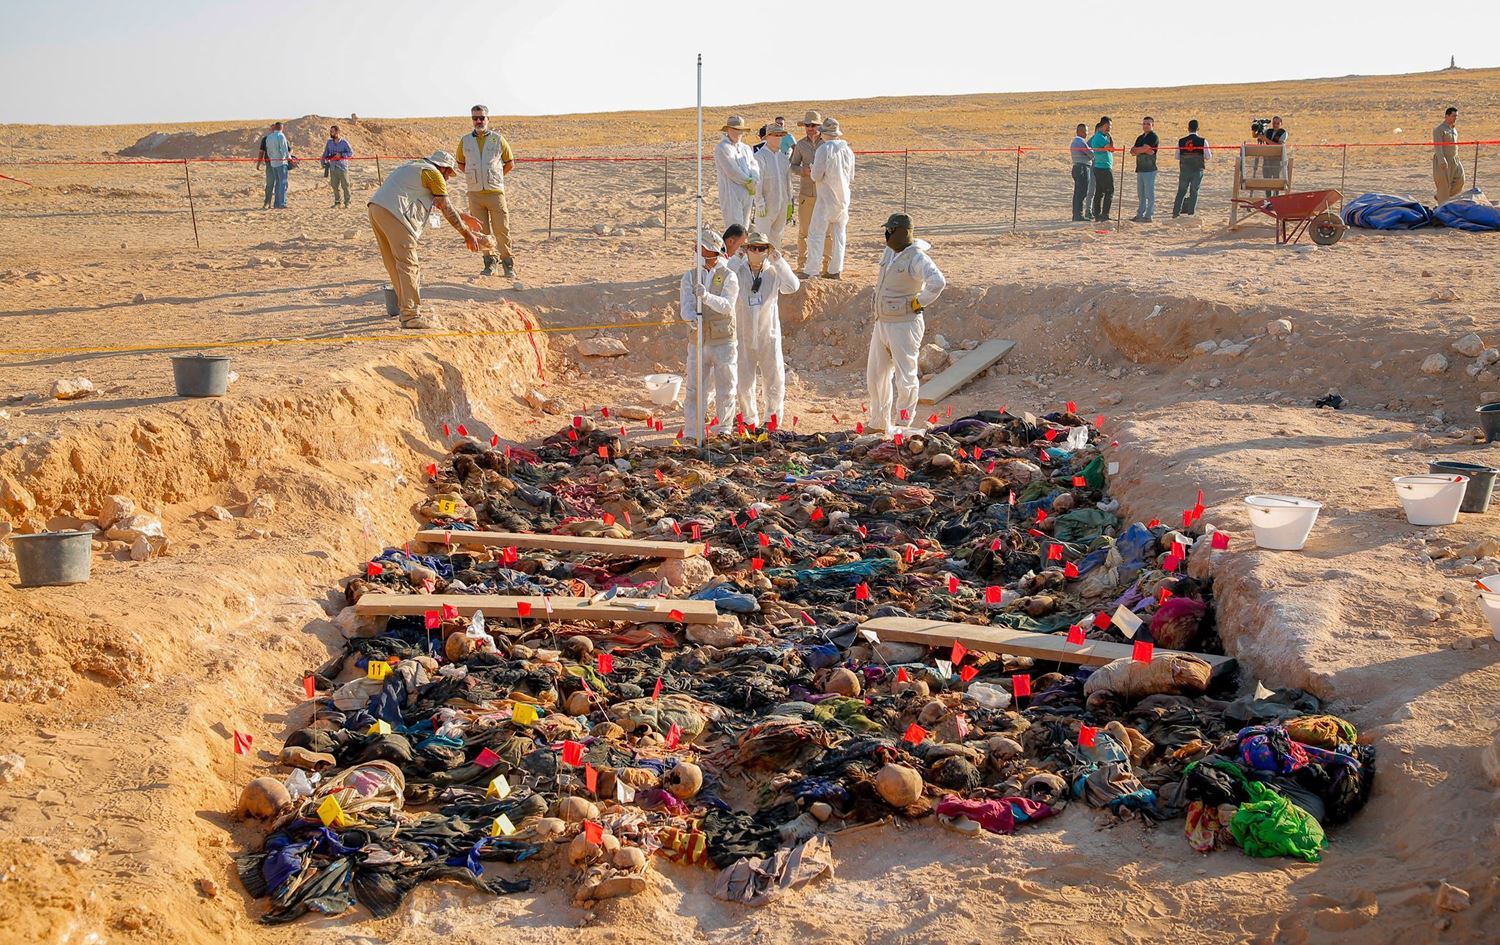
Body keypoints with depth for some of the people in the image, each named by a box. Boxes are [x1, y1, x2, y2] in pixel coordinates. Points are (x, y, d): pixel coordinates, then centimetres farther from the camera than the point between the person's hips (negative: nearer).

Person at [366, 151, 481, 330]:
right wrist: (468, 234, 9)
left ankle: (405, 306, 27)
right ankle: (411, 315, -8)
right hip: (393, 212, -10)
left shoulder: (415, 166, 30)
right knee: (409, 265, -7)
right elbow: (447, 210, 2)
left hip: (375, 207, 10)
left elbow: (438, 204, 39)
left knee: (394, 263, 18)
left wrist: (462, 217, 43)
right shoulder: (434, 174, 2)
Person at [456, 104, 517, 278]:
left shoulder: (498, 139, 2)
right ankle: (490, 262, 16)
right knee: (483, 231, 6)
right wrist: (476, 177, 12)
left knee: (502, 229, -3)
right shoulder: (465, 141, 6)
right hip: (475, 193, 2)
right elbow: (461, 164, 21)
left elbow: (510, 163, 12)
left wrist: (495, 176, 11)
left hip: (495, 191, -2)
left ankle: (508, 265, 5)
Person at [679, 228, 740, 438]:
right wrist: (692, 317, -30)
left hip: (723, 342, -2)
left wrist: (706, 296, -35)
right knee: (695, 391, 2)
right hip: (698, 342, 2)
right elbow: (685, 306, -7)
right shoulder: (690, 277, 6)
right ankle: (693, 435, 8)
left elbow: (727, 305, -17)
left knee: (725, 392, 5)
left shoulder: (728, 276, -2)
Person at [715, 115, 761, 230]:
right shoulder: (723, 148, -6)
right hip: (731, 194, -8)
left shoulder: (746, 148, 19)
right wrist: (749, 182, -7)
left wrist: (753, 181, -11)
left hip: (747, 194, 8)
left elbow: (754, 167, 10)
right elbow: (732, 171, -15)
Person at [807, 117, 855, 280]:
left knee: (817, 233, -2)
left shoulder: (824, 149, -14)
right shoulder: (848, 150, 5)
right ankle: (835, 270, 14)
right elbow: (851, 178, 12)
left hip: (827, 198, -6)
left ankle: (812, 270, -6)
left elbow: (816, 176, -16)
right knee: (839, 234, 11)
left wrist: (812, 169, 5)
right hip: (844, 198, 6)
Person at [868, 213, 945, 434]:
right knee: (875, 375, 15)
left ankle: (901, 427, 8)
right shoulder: (888, 252, 9)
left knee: (905, 377, -1)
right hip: (881, 323, 9)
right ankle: (879, 424, 28)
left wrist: (918, 303, -23)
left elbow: (937, 282, -35)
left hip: (904, 326, -9)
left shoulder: (916, 258, -19)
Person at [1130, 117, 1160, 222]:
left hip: (1149, 169, -8)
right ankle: (1140, 214, 18)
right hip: (1140, 169, 8)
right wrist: (1144, 150, -9)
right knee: (1140, 194, 12)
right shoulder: (1140, 137, 19)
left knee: (1149, 193, -7)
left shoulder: (1153, 137, -6)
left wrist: (1135, 149, 2)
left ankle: (1148, 216, -7)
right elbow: (1133, 152, 8)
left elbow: (1144, 148, -16)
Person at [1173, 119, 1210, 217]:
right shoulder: (1202, 141, -8)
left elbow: (1177, 156, 3)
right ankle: (1190, 213, 5)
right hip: (1198, 170, -2)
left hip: (1184, 170, 2)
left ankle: (1176, 212, 9)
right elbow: (1208, 157, -4)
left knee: (1181, 191, 11)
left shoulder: (1181, 141, -3)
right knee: (1194, 191, 7)